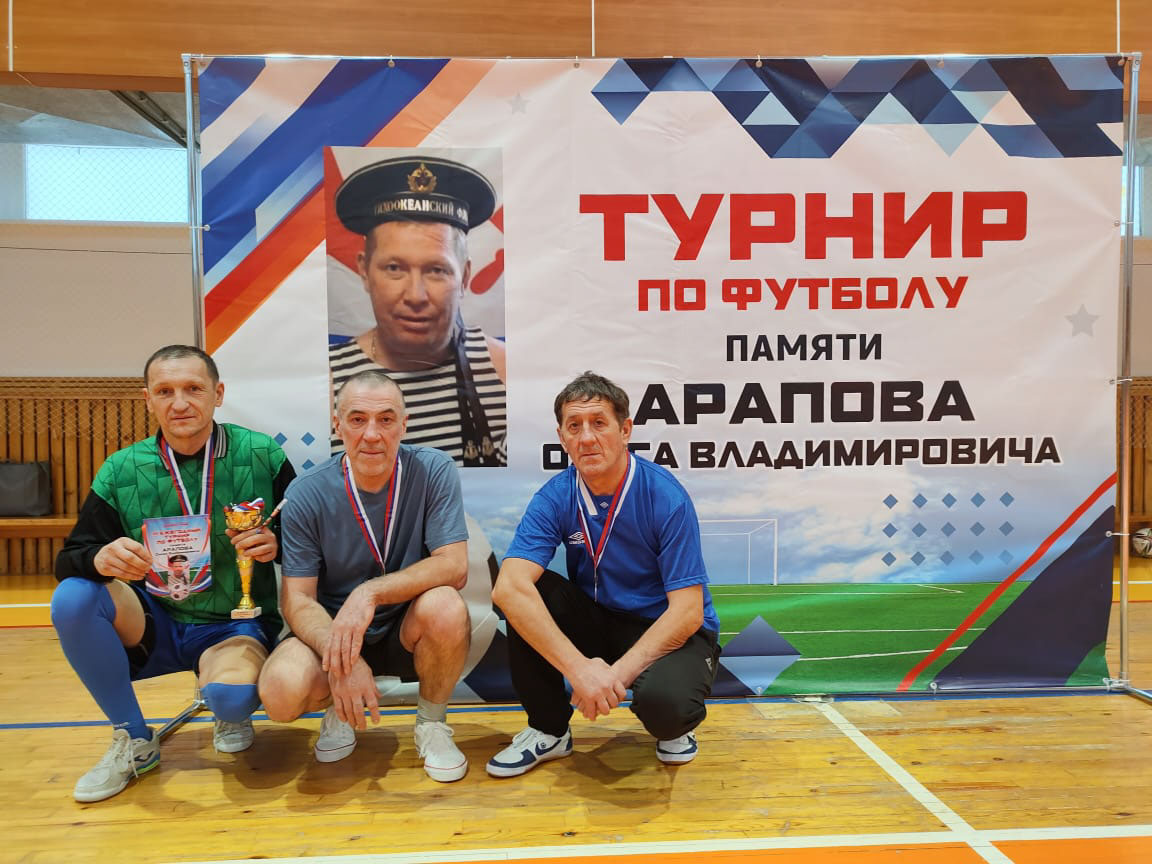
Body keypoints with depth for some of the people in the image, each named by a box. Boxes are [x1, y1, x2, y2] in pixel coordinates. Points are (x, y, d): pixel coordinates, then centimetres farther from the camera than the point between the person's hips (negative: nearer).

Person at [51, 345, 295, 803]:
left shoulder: (261, 455, -9)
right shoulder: (122, 470, -4)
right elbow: (67, 560, -3)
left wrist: (277, 544, -25)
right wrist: (100, 559, -26)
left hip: (236, 624, -3)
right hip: (155, 624, 3)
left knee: (231, 696, -33)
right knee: (72, 599, -24)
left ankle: (232, 716, 11)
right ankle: (134, 742, -2)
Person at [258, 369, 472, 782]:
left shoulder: (433, 470, -13)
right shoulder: (307, 494, -11)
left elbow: (453, 566, -19)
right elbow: (297, 600, -11)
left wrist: (370, 593, -32)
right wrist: (342, 661, -29)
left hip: (409, 628, 0)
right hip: (332, 627, 1)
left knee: (445, 607, -34)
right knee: (282, 690, -29)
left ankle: (432, 724, -2)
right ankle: (341, 708, 10)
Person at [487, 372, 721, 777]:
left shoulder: (666, 496, -21)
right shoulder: (555, 497, -13)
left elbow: (687, 611, -22)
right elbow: (508, 587, -27)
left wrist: (618, 673, -30)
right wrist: (578, 667, -37)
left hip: (669, 633, -3)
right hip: (598, 620, 4)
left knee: (663, 700, -35)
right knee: (530, 593, -22)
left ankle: (676, 725, 6)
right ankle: (548, 729, -1)